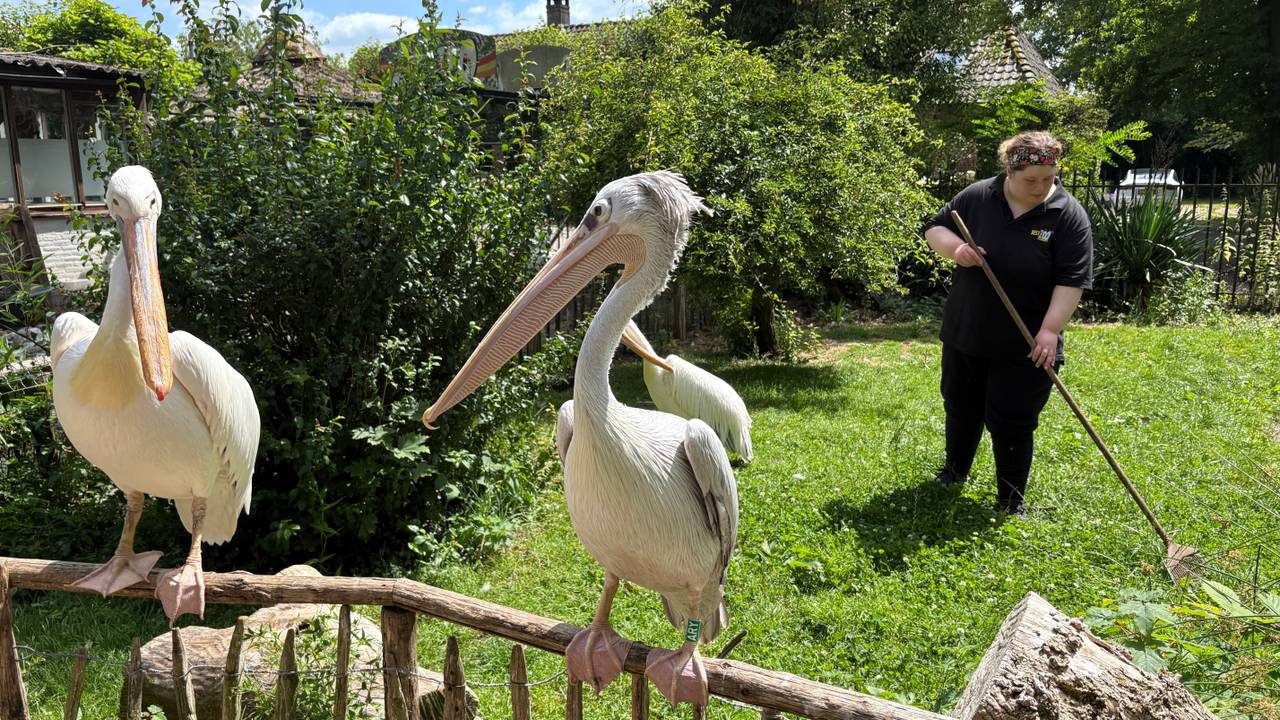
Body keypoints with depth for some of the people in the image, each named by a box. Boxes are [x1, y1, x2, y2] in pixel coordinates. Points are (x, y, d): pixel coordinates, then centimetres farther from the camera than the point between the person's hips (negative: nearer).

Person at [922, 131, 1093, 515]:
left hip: (1024, 345, -3)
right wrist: (955, 248, -16)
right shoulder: (976, 197, -5)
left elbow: (1072, 279, -15)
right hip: (966, 334, 3)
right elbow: (934, 228, 6)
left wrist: (1050, 330, -23)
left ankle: (1011, 499, 18)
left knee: (1012, 422, 2)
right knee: (961, 407, 19)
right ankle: (955, 469, 41)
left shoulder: (1069, 215, -11)